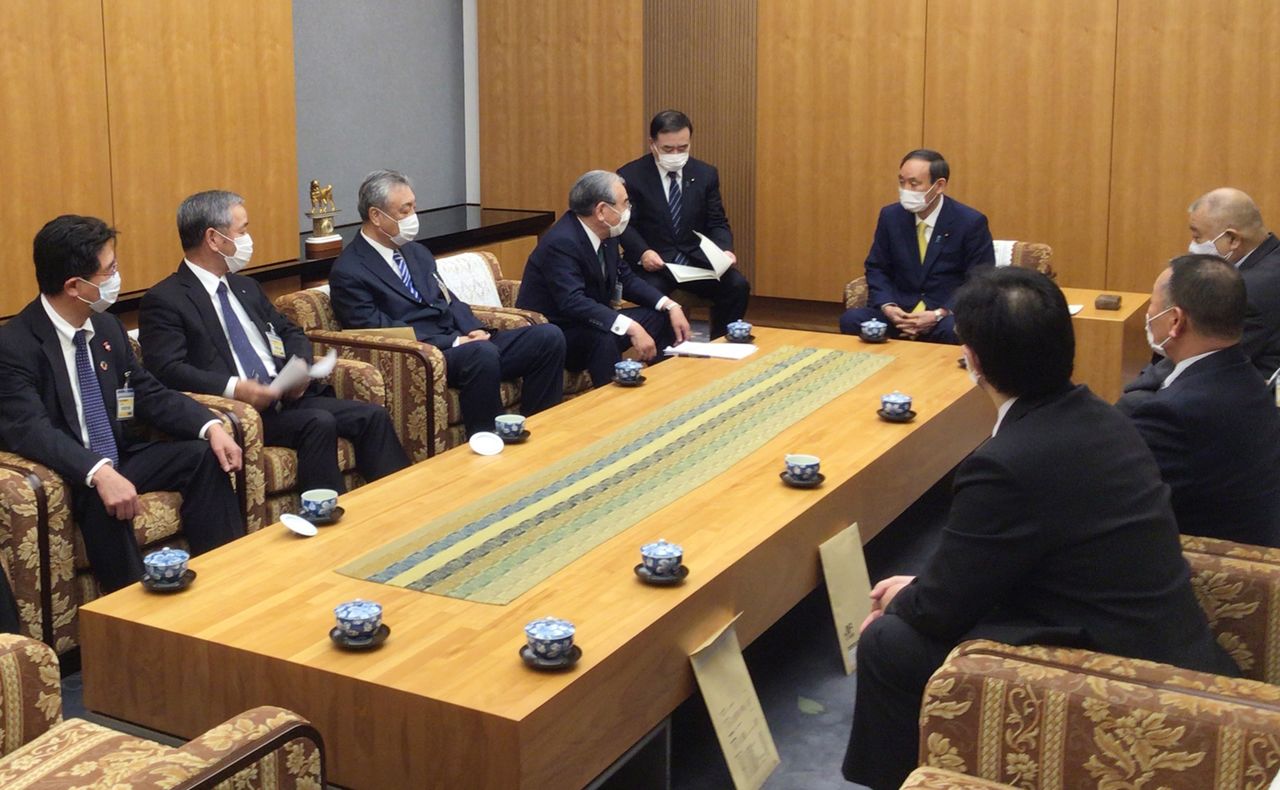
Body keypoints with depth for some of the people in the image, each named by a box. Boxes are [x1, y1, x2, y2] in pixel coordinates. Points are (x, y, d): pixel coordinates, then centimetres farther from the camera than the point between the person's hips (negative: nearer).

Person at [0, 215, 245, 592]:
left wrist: (211, 427, -10)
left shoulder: (106, 326, 5)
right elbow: (31, 429, -30)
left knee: (202, 456, -10)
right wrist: (99, 473, -46)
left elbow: (148, 393, 8)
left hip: (119, 458, 7)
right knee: (101, 500, -36)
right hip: (67, 477, -7)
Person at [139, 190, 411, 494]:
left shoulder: (246, 287, 21)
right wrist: (233, 388, -27)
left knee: (372, 416, -12)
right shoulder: (163, 301, -4)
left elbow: (290, 332, 25)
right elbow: (168, 370, -15)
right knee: (319, 423, -31)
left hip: (287, 398, 8)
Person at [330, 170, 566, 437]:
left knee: (548, 336, -10)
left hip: (462, 342, 8)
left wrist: (474, 331, -3)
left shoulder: (417, 253, 20)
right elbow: (380, 330, -13)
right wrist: (453, 342, -17)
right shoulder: (348, 272, -5)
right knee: (483, 353, -38)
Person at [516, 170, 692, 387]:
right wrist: (630, 328, -41)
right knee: (603, 338, -36)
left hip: (590, 323, 9)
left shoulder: (603, 234, 1)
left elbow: (625, 279, 12)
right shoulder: (561, 243, -26)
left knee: (662, 318, 6)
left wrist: (670, 306, -2)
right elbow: (573, 302, -36)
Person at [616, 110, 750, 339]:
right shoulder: (630, 176, -2)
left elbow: (717, 224, 10)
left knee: (738, 286, -21)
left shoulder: (706, 174, 8)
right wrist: (643, 252, -21)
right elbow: (624, 225, -2)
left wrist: (724, 250, -11)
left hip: (697, 260, 3)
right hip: (653, 262, -3)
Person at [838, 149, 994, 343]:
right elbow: (876, 268, 12)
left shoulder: (971, 222, -7)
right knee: (851, 319, -23)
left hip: (949, 313, -4)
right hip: (899, 310, 4)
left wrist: (939, 315, -19)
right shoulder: (890, 216, 5)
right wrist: (887, 306, -9)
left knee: (954, 330, -39)